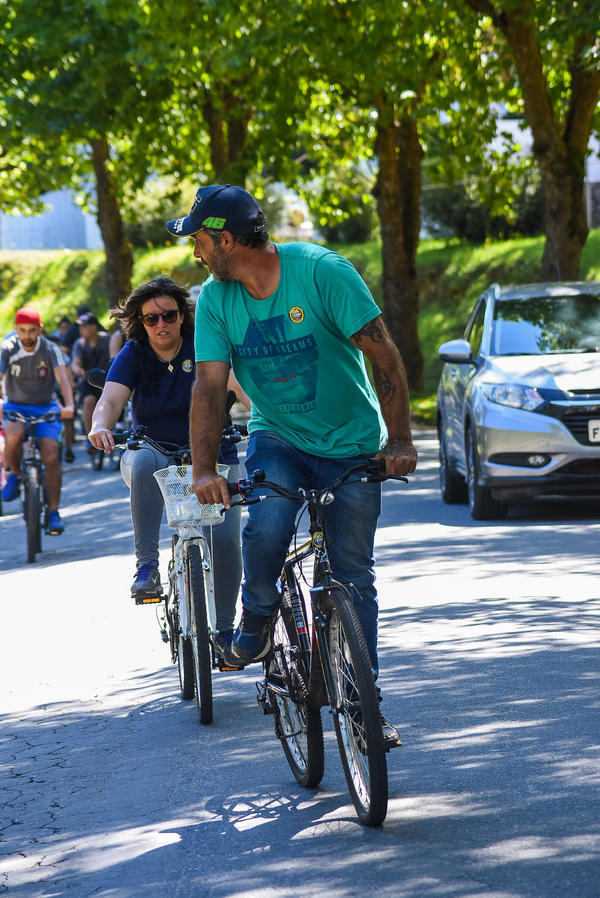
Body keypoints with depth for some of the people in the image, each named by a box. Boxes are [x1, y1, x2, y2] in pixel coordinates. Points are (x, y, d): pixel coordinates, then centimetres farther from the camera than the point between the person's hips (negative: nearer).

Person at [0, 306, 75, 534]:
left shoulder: (50, 349, -8)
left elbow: (62, 377, -22)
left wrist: (68, 405, -40)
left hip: (45, 408, 0)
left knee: (51, 457, -18)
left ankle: (53, 512, -7)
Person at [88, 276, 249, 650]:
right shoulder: (133, 355, -6)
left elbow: (238, 381, -24)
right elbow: (111, 399, -21)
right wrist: (101, 426, -45)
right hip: (155, 455, 0)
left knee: (225, 538, -18)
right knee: (144, 461, -37)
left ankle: (225, 629, 3)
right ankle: (147, 565, -34)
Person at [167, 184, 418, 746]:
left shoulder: (322, 272, -20)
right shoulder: (215, 298, -8)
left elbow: (383, 355, -18)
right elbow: (209, 385, -13)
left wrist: (399, 441, -23)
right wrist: (204, 469, -26)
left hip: (351, 443, -2)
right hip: (277, 438, 2)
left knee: (353, 576, -3)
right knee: (266, 527, -27)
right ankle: (257, 619, 3)